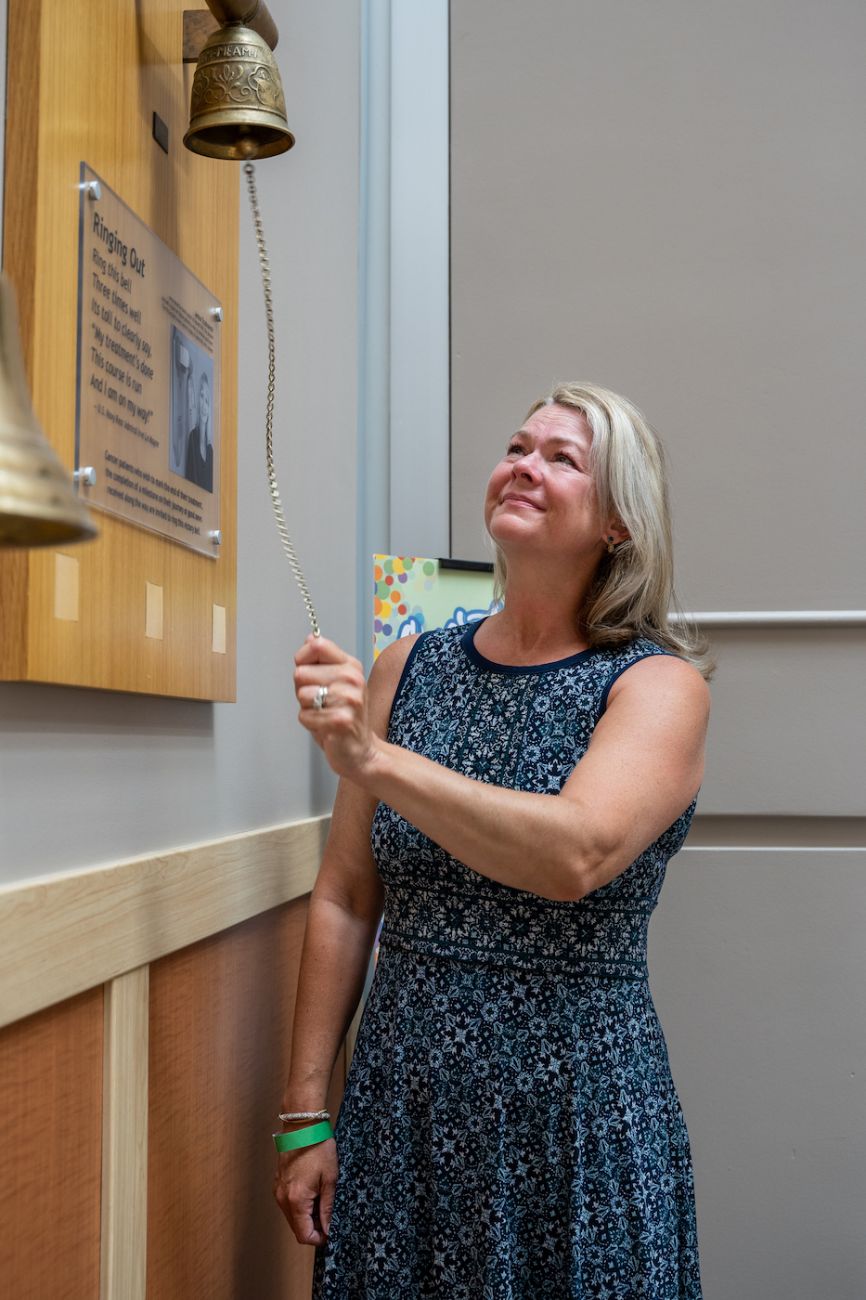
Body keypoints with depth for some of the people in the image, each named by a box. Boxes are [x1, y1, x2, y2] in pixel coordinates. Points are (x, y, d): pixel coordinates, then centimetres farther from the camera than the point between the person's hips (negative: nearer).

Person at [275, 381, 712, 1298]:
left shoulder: (659, 684, -7)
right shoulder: (407, 668, 2)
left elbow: (575, 855, -26)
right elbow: (344, 898, 3)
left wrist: (371, 760, -31)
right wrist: (305, 1116, 2)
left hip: (580, 1117, -3)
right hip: (399, 1112, 3)